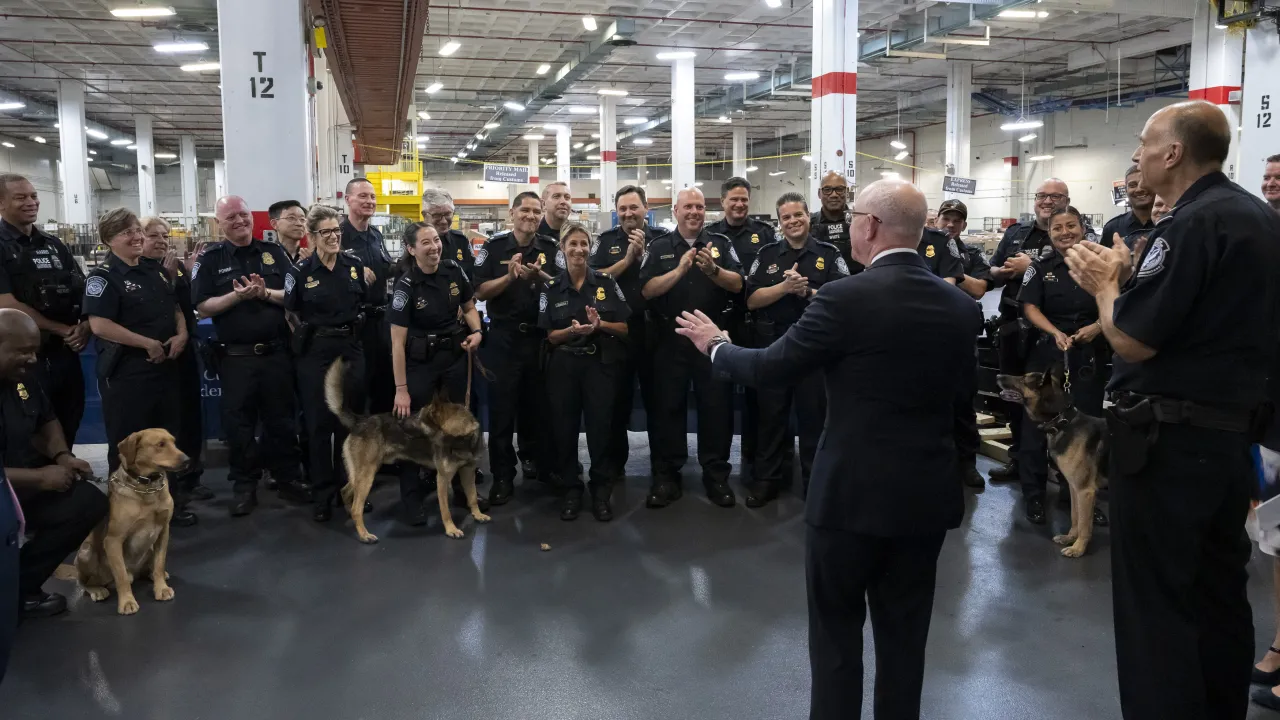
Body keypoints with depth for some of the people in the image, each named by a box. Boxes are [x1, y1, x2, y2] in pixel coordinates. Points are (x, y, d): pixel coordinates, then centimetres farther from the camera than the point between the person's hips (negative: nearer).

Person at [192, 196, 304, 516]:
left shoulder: (274, 253, 6)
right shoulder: (210, 259, 1)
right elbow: (203, 307, -6)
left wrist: (266, 293, -15)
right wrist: (238, 295, -18)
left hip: (276, 352, 1)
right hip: (235, 356, -1)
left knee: (282, 418, 11)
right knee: (239, 423, 6)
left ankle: (287, 476, 24)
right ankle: (244, 485, 18)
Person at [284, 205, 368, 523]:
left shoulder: (355, 265, 2)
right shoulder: (301, 271, -6)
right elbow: (290, 311, 2)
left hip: (351, 349, 3)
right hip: (315, 352, -3)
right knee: (319, 421, 1)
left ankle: (348, 486, 22)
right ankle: (322, 493, 12)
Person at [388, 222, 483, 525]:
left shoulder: (454, 270, -7)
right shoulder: (406, 285, -19)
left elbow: (469, 307, 10)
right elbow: (398, 342, -18)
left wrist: (477, 332, -12)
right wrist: (401, 389, -19)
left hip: (455, 357, 5)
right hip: (420, 362, -4)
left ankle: (462, 488, 31)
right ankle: (412, 499, 15)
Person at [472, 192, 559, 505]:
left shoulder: (551, 248, 4)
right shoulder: (494, 247, -1)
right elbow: (480, 291, -5)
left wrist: (539, 276, -19)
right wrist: (509, 276, -20)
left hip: (540, 336, 2)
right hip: (503, 336, -2)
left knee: (537, 403, 13)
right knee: (502, 406, 0)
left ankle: (534, 458, 32)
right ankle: (502, 475, 6)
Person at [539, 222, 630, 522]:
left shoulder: (606, 283, 2)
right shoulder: (551, 288, 4)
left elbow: (624, 328, 2)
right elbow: (550, 336, 2)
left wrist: (599, 324, -15)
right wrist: (572, 331, -17)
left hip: (600, 364, -1)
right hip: (563, 367, 1)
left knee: (600, 427, 1)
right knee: (564, 428, 4)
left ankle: (601, 491, 14)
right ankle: (570, 490, 18)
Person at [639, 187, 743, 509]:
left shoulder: (721, 243, 5)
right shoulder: (659, 247, 4)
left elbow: (737, 284, -5)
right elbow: (647, 290, -7)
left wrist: (713, 270, -23)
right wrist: (679, 270, -20)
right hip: (670, 339, 0)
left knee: (717, 405, 4)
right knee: (667, 406, 4)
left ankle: (716, 474, 14)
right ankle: (666, 475, 13)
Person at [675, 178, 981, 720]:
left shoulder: (845, 297, -18)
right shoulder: (962, 306, -1)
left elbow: (768, 369, -10)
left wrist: (716, 346, 8)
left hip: (852, 490, -5)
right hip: (928, 493, 5)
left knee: (836, 630, 13)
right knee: (904, 634, 17)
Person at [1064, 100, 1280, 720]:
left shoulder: (1193, 223, -19)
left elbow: (1131, 341, -21)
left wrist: (1105, 283, -3)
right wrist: (1126, 278, 9)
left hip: (1171, 436, -10)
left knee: (1155, 603, 0)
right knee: (1219, 592, 19)